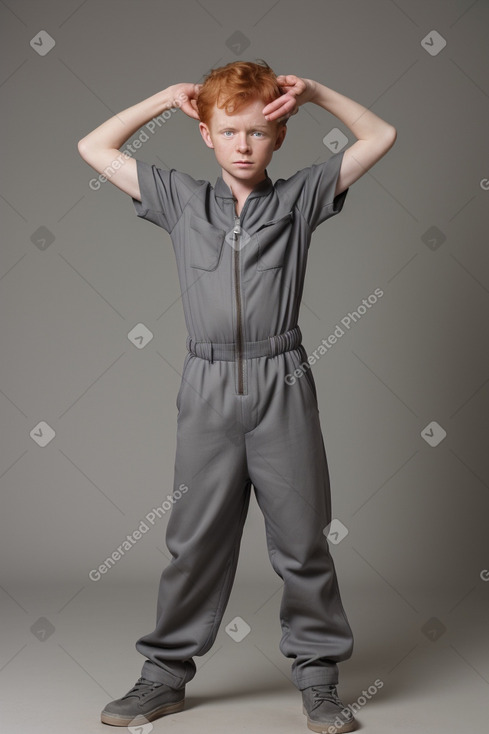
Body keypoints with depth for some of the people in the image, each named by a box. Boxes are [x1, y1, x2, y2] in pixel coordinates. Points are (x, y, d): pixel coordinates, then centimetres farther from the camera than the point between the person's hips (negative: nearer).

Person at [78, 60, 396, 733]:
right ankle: (166, 674, 21)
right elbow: (94, 148, 12)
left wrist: (314, 92, 5)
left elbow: (381, 137, 10)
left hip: (283, 385, -1)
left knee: (301, 537, 5)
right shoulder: (180, 199, 10)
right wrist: (165, 99, 10)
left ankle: (318, 677, 19)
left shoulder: (299, 198, 7)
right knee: (196, 537, 8)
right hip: (209, 387, 1)